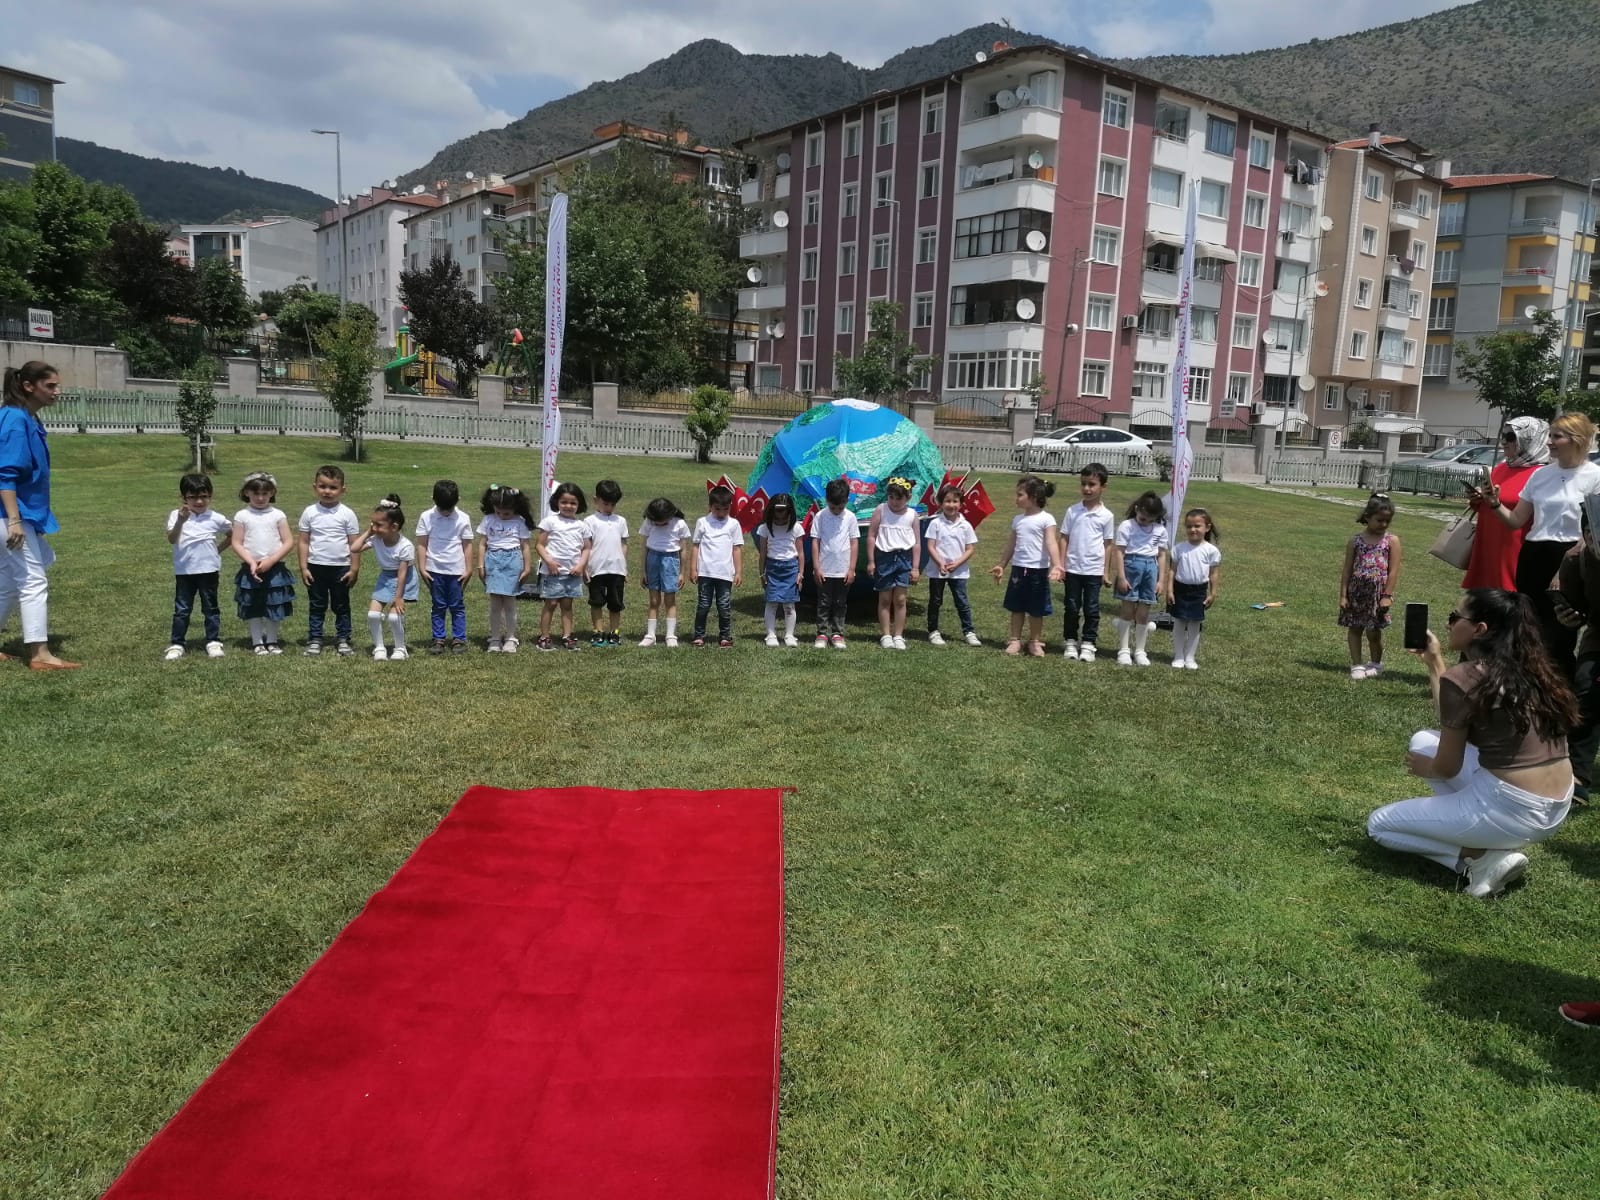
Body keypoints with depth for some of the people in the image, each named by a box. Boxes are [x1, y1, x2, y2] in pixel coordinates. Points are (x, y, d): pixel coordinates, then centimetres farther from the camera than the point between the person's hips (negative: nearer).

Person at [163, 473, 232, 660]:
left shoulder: (216, 518, 0)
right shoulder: (176, 515, -4)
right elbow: (171, 539, -19)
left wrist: (218, 548, 7)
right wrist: (180, 521, -34)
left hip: (209, 569, 1)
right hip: (184, 571, -1)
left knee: (211, 608, 9)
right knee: (181, 609, 6)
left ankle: (213, 642, 17)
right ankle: (176, 644, 12)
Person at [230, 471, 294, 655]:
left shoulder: (278, 515, 1)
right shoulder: (242, 515, 1)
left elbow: (289, 542, -3)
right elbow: (237, 544, -1)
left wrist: (271, 561, -13)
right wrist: (251, 563, -14)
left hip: (275, 569, 0)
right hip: (250, 569, 0)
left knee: (275, 606, 5)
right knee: (253, 608, 5)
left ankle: (272, 641, 17)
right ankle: (257, 642, 16)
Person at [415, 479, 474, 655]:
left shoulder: (463, 519, -2)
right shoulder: (426, 517, -2)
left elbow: (467, 545, 1)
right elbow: (421, 545, -1)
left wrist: (468, 569, -2)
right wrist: (422, 568, -5)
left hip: (457, 570, 0)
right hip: (434, 570, 1)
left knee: (457, 606, 5)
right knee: (438, 607, 8)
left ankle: (459, 639, 10)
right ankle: (438, 639, 13)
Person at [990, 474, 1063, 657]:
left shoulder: (1046, 519, -10)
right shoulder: (1017, 519, 9)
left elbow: (1051, 544, -20)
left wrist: (1056, 565, -32)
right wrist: (1001, 565, 22)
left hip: (1038, 570, -5)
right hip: (1018, 568, 5)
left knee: (1036, 610, 6)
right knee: (1017, 607, 11)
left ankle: (1035, 641, 20)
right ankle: (1015, 640, 20)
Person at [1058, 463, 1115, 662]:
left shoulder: (1106, 516, -2)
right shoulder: (1072, 511, 0)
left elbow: (1108, 545, 2)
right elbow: (1064, 539, 3)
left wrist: (1106, 572, 1)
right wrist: (1061, 565, -3)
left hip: (1094, 570, -1)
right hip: (1073, 568, 1)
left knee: (1091, 609, 6)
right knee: (1072, 608, 8)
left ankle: (1088, 644, 14)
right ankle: (1071, 642, 19)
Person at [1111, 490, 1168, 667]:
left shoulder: (1160, 530, 6)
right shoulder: (1126, 526, -5)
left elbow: (1162, 555, 9)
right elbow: (1119, 552, -7)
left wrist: (1161, 580, 5)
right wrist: (1121, 577, -11)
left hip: (1151, 567, 3)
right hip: (1131, 565, -3)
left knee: (1143, 613, 6)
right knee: (1127, 609, 2)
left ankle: (1139, 651, 16)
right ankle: (1123, 650, 10)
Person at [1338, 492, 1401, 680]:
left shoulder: (1392, 540, -2)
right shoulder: (1355, 541, 2)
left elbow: (1394, 571, -4)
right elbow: (1347, 570, 2)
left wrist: (1387, 595, -10)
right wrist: (1343, 595, -2)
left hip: (1378, 592, -2)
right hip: (1356, 591, 2)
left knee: (1373, 631, 3)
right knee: (1354, 628, 7)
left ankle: (1376, 663, 25)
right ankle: (1357, 665, 17)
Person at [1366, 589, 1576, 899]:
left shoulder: (1463, 678, -15)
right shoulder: (1530, 668, 8)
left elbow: (1447, 768, -6)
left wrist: (1425, 768, 17)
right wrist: (1434, 661, 23)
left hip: (1512, 810, -8)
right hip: (1557, 808, 8)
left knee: (1378, 826, 10)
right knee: (1422, 741, 22)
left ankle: (1481, 859, -2)